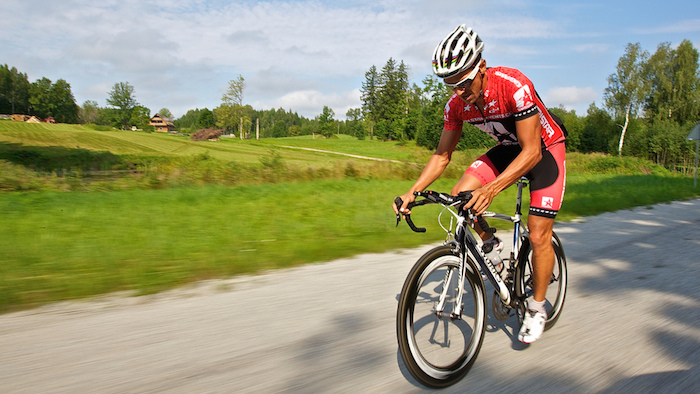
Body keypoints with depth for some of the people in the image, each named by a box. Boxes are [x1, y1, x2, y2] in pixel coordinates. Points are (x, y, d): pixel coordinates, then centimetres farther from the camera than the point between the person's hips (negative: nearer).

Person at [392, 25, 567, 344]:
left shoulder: (514, 86, -35)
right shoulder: (457, 104, -17)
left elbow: (532, 152, -35)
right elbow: (442, 155, -7)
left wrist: (491, 188, -48)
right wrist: (412, 192, -20)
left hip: (545, 148, -5)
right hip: (509, 148, 5)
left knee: (538, 236, -10)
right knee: (460, 196, -17)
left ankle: (537, 308, 12)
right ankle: (491, 244, 11)